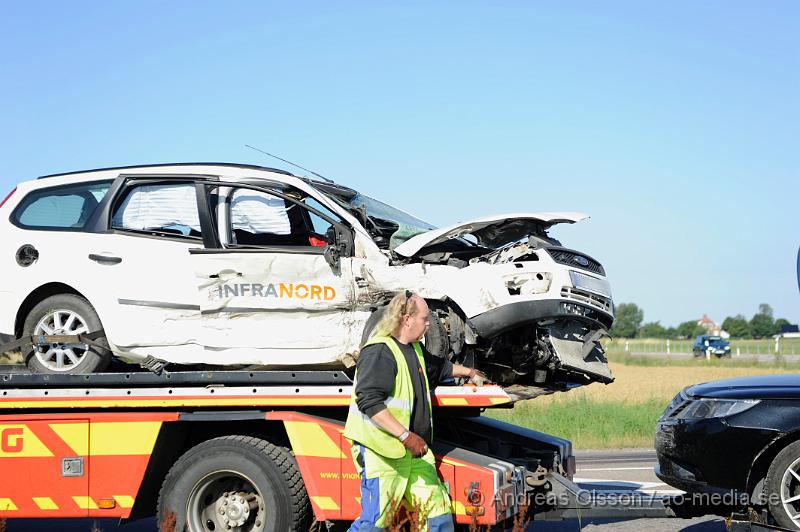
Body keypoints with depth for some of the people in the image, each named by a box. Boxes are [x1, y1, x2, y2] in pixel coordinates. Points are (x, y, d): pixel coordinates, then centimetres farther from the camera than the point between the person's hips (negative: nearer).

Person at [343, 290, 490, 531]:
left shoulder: (415, 349, 15)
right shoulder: (379, 352, -18)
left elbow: (438, 367, 38)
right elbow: (369, 402, -27)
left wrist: (468, 372, 50)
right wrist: (406, 436, -29)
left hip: (414, 451, 10)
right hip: (381, 451, -10)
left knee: (438, 512, 11)